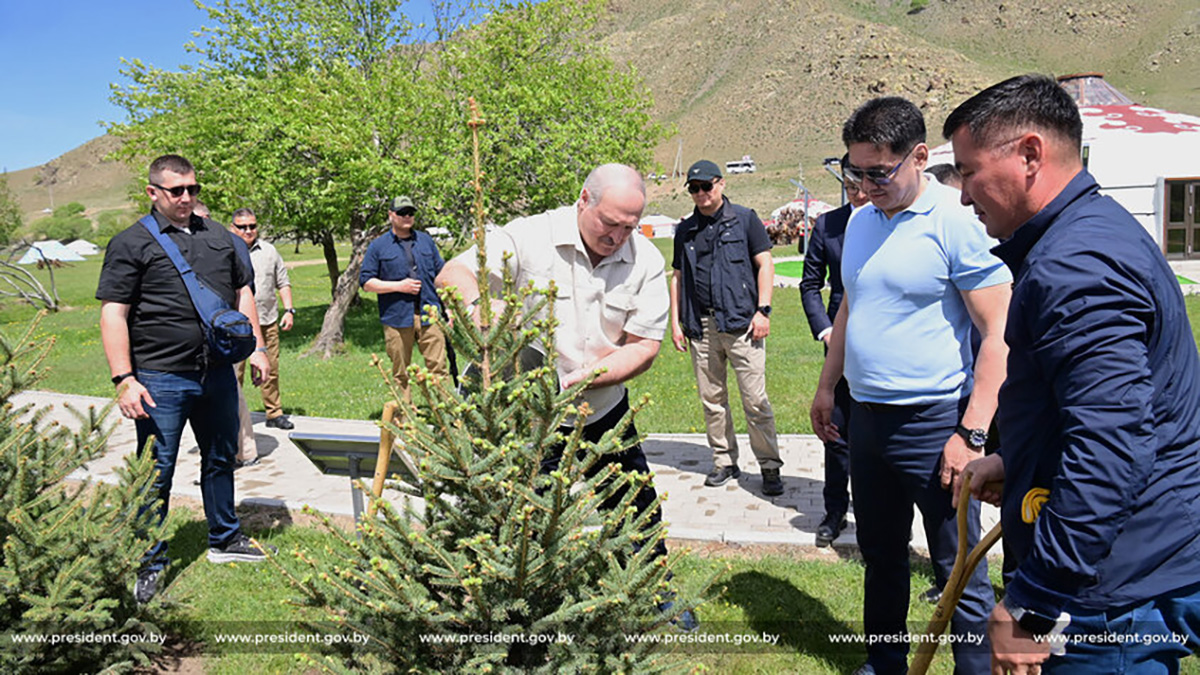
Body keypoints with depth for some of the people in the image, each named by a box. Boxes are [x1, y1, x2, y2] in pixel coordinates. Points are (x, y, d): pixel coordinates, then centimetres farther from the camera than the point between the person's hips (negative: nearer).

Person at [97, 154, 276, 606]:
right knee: (156, 472, 3)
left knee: (221, 458, 17)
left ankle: (224, 539, 34)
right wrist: (124, 379, -16)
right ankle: (150, 563, 18)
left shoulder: (218, 238, 12)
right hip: (160, 380, -5)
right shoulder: (131, 244, -4)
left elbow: (242, 294, 19)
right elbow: (113, 314, -9)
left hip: (218, 374, 5)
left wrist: (256, 348, 11)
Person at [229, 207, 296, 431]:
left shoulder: (269, 251, 13)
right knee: (234, 372, -1)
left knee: (271, 369, 7)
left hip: (268, 322, 3)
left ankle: (274, 413, 17)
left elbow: (283, 283, 16)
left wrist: (289, 310, 7)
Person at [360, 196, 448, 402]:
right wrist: (399, 286, -8)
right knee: (400, 373, 4)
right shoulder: (378, 246, 5)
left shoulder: (426, 240, 16)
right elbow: (366, 282, 2)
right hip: (397, 318, -2)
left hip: (429, 316, 2)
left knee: (438, 366, -2)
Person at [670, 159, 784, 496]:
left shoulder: (745, 219, 5)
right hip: (700, 326, 4)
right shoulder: (686, 230, 15)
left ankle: (770, 466, 5)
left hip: (740, 323, -4)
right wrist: (675, 321, 10)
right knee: (712, 399, 8)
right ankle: (724, 461, 21)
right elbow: (678, 277, 18)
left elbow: (765, 265, 2)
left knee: (755, 399, -5)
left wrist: (763, 310, -7)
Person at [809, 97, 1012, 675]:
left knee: (958, 571, 3)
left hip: (934, 423, -7)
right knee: (880, 554, 20)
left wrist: (972, 433, -19)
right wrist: (827, 385, 18)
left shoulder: (957, 221, -14)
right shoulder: (860, 221, 9)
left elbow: (1000, 335, -16)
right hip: (867, 416, 7)